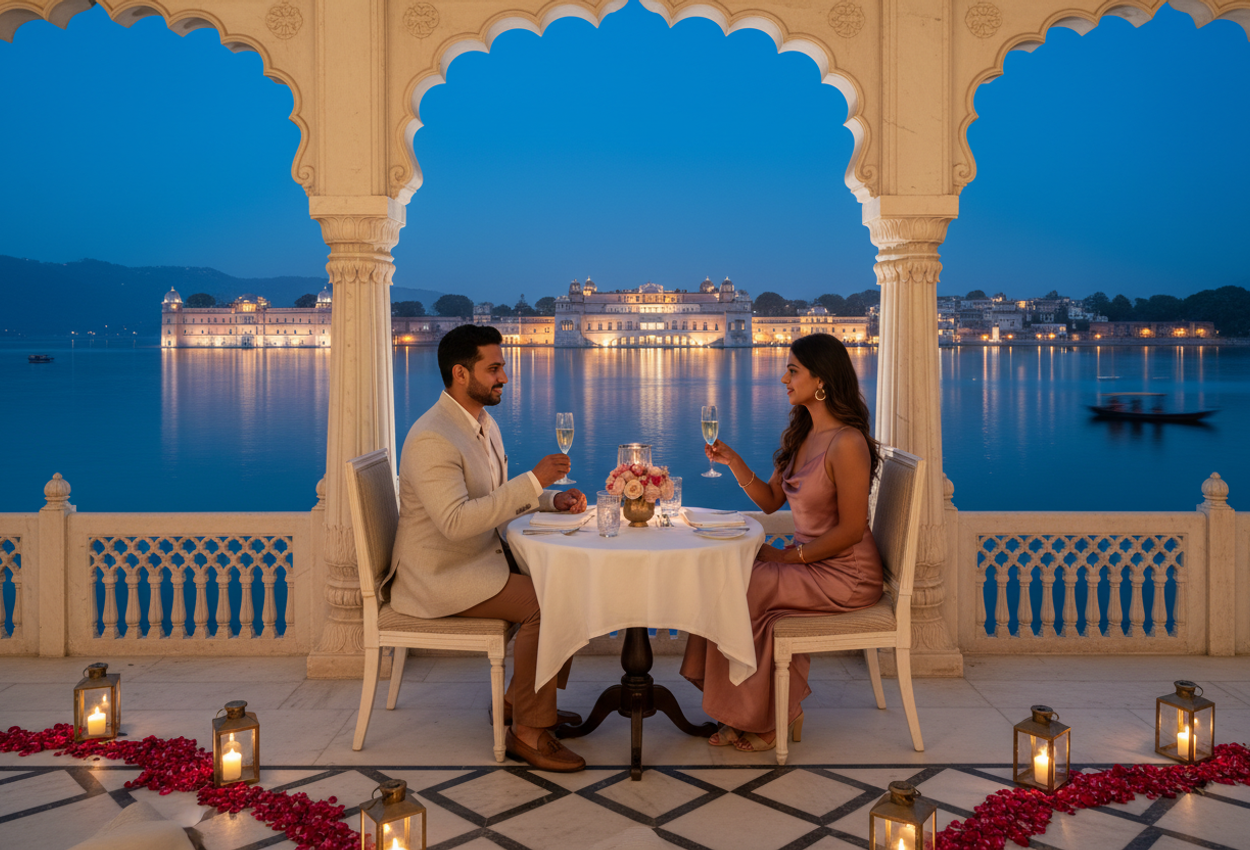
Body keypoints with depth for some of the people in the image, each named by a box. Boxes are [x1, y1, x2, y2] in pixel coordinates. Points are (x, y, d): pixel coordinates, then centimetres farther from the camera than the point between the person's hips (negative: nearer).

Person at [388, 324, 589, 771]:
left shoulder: (483, 423, 10)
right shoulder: (431, 439, -22)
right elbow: (456, 521, -31)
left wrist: (554, 499, 2)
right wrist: (533, 480, -30)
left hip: (483, 556, 10)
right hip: (440, 574, -10)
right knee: (546, 605, -22)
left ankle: (520, 701, 14)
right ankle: (528, 732, -8)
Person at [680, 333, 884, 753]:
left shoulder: (847, 444, -20)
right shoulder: (800, 435, 9)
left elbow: (851, 530, -20)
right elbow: (770, 500, 12)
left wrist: (787, 556, -16)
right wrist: (733, 461, -2)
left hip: (846, 575, -8)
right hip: (808, 562, 8)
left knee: (742, 591, -18)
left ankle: (768, 718, 2)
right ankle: (749, 715, 0)